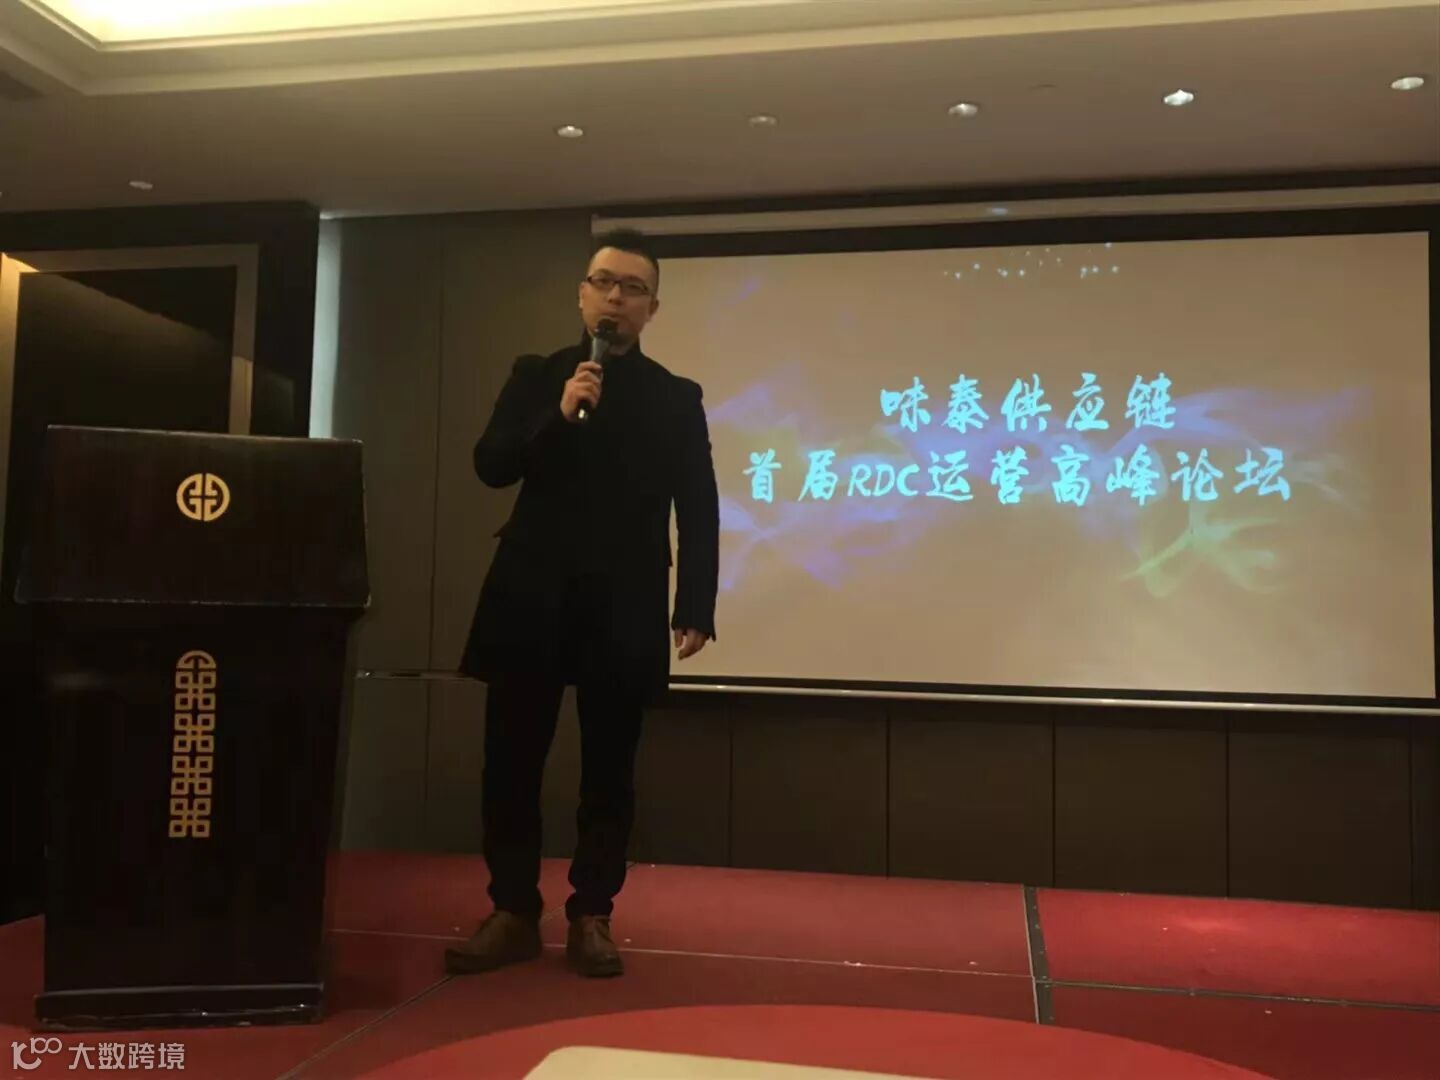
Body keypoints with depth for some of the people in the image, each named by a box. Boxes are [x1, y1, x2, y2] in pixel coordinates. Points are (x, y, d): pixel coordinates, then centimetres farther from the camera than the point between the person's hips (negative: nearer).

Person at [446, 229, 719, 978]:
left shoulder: (676, 398, 7)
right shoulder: (535, 376, 10)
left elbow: (698, 512, 3)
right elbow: (490, 466, -2)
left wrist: (696, 607, -4)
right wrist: (558, 415, -15)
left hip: (624, 608, -1)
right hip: (534, 598, 1)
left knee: (609, 770, 5)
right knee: (511, 762, 4)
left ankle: (591, 916, 17)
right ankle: (514, 913, 17)